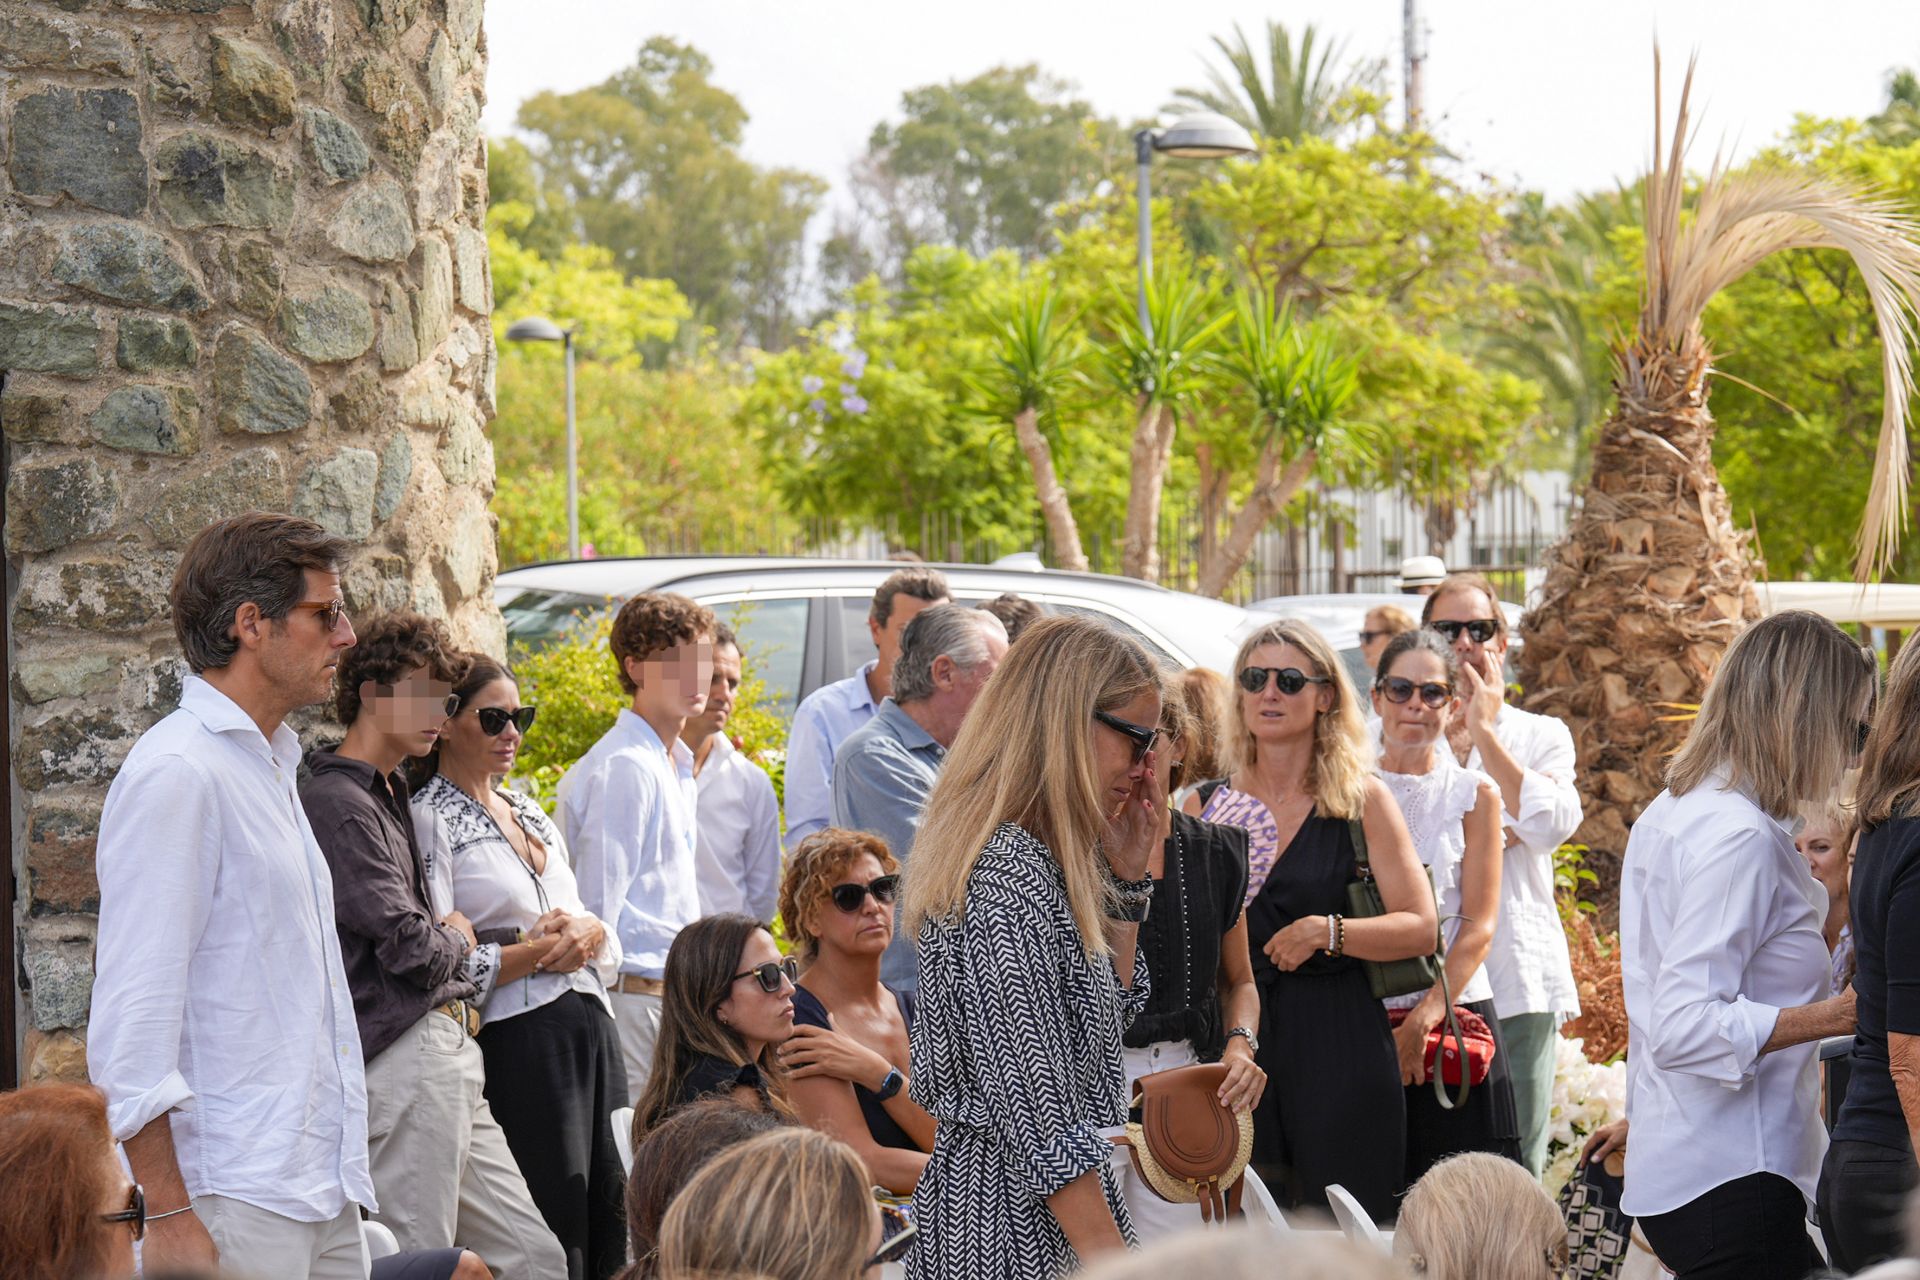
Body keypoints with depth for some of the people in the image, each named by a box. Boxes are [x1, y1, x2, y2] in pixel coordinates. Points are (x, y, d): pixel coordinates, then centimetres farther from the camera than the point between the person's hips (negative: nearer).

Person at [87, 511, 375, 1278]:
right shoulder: (177, 773, -11)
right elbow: (134, 1016, -17)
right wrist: (167, 1214, -20)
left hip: (323, 1191, 9)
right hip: (233, 1201, -9)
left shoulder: (270, 766, 18)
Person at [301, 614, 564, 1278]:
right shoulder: (337, 804, -12)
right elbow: (409, 949, -17)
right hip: (409, 1056, -10)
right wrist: (457, 937, 3)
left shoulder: (389, 794, 20)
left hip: (450, 1053, 10)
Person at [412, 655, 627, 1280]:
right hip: (517, 1038, -8)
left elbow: (607, 949, 22)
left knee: (612, 1227, 5)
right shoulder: (430, 819, -4)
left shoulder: (532, 815, 19)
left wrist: (589, 931, -1)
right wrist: (537, 952, -12)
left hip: (592, 1028, 8)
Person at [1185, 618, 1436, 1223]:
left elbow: (1420, 928, -2)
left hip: (1338, 1053, -2)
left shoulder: (1363, 801, 3)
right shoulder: (1206, 807, 9)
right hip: (1236, 1045, 2)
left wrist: (1328, 932, -15)